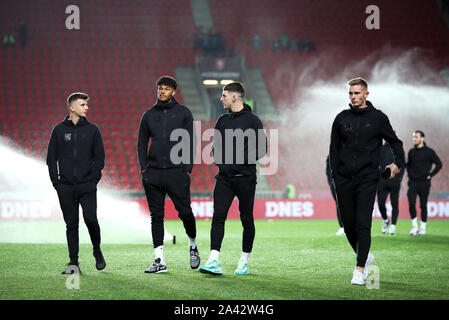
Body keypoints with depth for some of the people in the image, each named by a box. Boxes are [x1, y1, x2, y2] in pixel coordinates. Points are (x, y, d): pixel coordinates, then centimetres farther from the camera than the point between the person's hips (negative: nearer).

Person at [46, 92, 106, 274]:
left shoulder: (92, 129, 5)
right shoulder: (59, 130, 5)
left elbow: (99, 157, 6)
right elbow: (51, 158, 8)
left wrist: (93, 179, -3)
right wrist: (56, 182, 0)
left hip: (87, 186, -1)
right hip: (66, 187, 1)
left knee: (91, 219, -14)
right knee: (71, 225, 3)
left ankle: (97, 251, 11)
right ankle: (73, 263, 8)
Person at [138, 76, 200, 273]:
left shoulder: (183, 113, 5)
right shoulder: (149, 115, 11)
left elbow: (189, 143, 2)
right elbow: (142, 143, 15)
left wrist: (188, 168, -6)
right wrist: (143, 167, 3)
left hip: (177, 172, -2)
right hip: (153, 174, 3)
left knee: (185, 212, -3)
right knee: (156, 216, 1)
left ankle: (193, 245, 25)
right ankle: (159, 260, 3)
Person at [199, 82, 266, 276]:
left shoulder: (252, 121, -4)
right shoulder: (222, 121, 12)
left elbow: (261, 149, -7)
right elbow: (215, 145, 21)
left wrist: (240, 159, -15)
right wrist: (218, 158, 1)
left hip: (245, 178, -4)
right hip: (224, 178, 4)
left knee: (247, 220, 5)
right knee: (218, 217, -9)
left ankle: (244, 262, 17)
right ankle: (214, 261, -15)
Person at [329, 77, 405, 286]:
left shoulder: (378, 118, 3)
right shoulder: (341, 119, 9)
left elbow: (395, 142, 11)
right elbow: (334, 149, 13)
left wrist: (398, 162, -7)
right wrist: (335, 175, 3)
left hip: (367, 179, -3)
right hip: (344, 180, 3)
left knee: (363, 224, -11)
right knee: (348, 224, 6)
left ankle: (360, 269, -8)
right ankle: (365, 256, 29)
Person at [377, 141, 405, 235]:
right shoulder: (381, 149, 10)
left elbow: (402, 165, 8)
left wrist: (400, 177, -4)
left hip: (394, 182, -1)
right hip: (382, 181, 1)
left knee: (394, 204, -2)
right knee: (381, 203, -3)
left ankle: (393, 226, 3)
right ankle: (385, 220, 22)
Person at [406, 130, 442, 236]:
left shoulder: (429, 152, -3)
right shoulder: (411, 152, 8)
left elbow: (439, 164, 1)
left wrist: (431, 175, -4)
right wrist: (409, 174, 11)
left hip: (424, 183, -2)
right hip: (413, 183, 2)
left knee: (423, 205, 3)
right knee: (411, 203, -11)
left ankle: (423, 228, 13)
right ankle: (414, 226, 3)